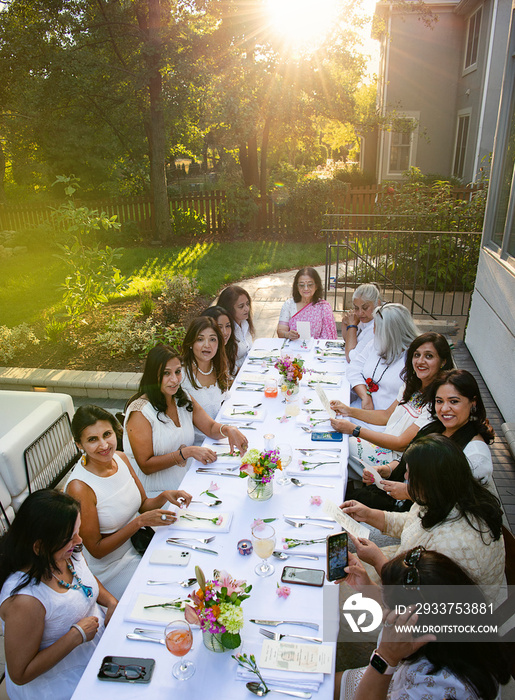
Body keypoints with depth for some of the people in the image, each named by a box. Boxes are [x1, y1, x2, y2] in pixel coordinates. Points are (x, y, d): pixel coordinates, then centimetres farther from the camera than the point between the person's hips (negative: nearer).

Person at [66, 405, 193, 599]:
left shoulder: (120, 458, -7)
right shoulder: (79, 487, -26)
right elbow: (96, 550, -18)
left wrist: (164, 496, -16)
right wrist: (140, 521, -26)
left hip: (137, 545, 6)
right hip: (111, 568, -6)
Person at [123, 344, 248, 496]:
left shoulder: (184, 399, 6)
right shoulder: (140, 411, -16)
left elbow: (211, 428, 10)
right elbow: (146, 466, -16)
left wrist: (228, 429, -13)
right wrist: (188, 452, -23)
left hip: (188, 482, 7)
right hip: (156, 494, -6)